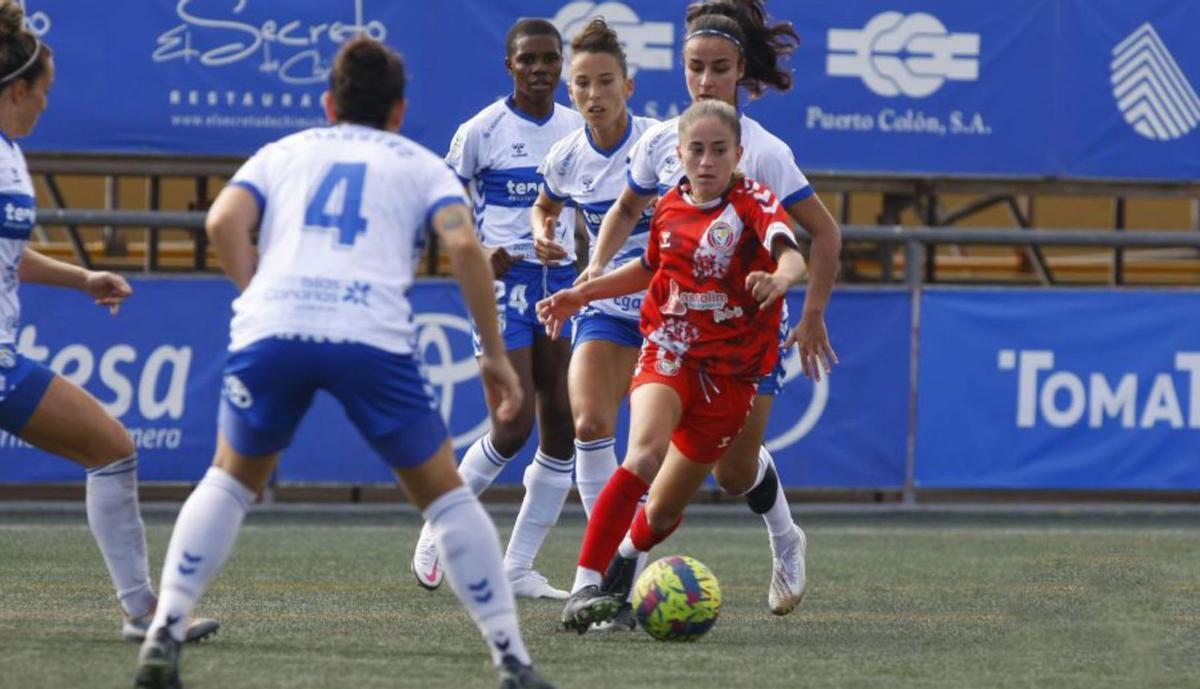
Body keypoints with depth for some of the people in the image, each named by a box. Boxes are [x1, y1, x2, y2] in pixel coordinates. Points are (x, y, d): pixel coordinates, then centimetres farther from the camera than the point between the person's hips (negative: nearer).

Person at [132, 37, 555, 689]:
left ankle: (163, 636, 10)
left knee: (229, 481, 24)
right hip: (372, 335, -1)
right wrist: (494, 353, 10)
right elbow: (464, 246, 5)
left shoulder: (284, 153, 27)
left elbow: (224, 221, 7)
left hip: (269, 326, 1)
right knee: (444, 494, 14)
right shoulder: (420, 165, 23)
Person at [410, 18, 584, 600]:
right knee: (514, 427, -13)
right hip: (505, 285, -5)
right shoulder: (482, 131, -6)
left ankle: (519, 567, 9)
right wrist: (479, 257, -17)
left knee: (562, 427, 0)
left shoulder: (578, 130, 8)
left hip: (562, 283, 5)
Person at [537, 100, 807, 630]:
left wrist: (780, 277, -53)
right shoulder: (669, 208, 4)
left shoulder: (754, 203, -9)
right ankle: (584, 588, -35)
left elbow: (791, 255, -30)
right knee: (647, 450, -31)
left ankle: (623, 563, 45)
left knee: (664, 509, 7)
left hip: (730, 374, -1)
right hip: (669, 353, 1)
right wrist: (582, 294, 18)